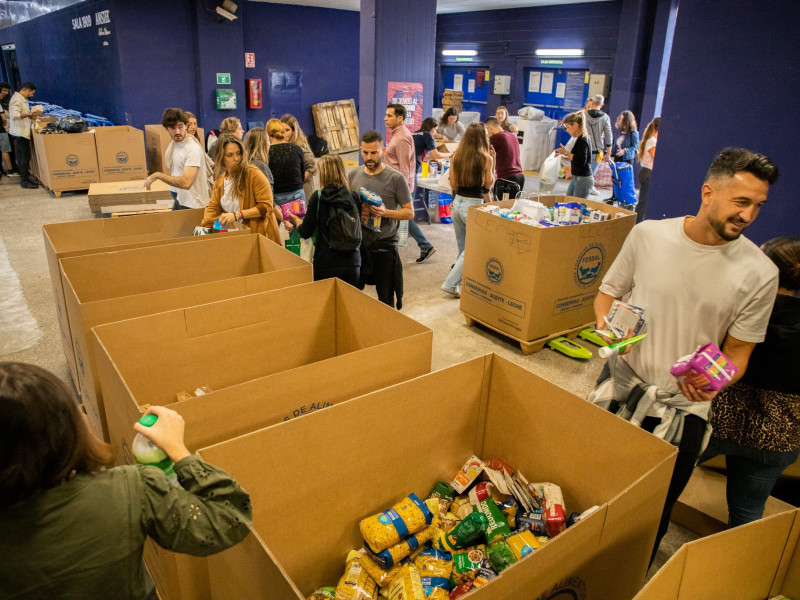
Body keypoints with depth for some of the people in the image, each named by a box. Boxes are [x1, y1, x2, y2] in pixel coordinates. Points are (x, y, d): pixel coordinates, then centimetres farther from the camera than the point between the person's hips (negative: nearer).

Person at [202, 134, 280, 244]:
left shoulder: (254, 174, -10)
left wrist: (237, 215, -19)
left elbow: (266, 207, -14)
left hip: (260, 236, -5)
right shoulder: (220, 180, 10)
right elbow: (213, 207, 13)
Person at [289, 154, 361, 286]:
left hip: (326, 263, -3)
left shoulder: (318, 197, -8)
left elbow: (305, 233, -6)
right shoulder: (354, 197, -1)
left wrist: (297, 220, 15)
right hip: (352, 262, 3)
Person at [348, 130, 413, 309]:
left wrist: (386, 212, -21)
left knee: (386, 301, 7)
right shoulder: (353, 176, 6)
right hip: (358, 243, 4)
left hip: (384, 245, -4)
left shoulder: (396, 178, -7)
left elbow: (409, 212, -4)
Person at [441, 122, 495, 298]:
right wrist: (493, 163, 4)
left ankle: (462, 283, 27)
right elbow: (488, 185, 0)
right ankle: (451, 283, -1)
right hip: (474, 205, -6)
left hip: (457, 202, 6)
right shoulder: (486, 158, -11)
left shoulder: (456, 156, 1)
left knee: (463, 248, 18)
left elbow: (453, 184, 6)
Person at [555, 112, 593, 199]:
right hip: (576, 178, 10)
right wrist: (565, 156, 10)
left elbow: (581, 161, -24)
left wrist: (566, 152, -18)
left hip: (583, 180, -10)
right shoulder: (580, 139, 11)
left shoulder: (582, 140, -17)